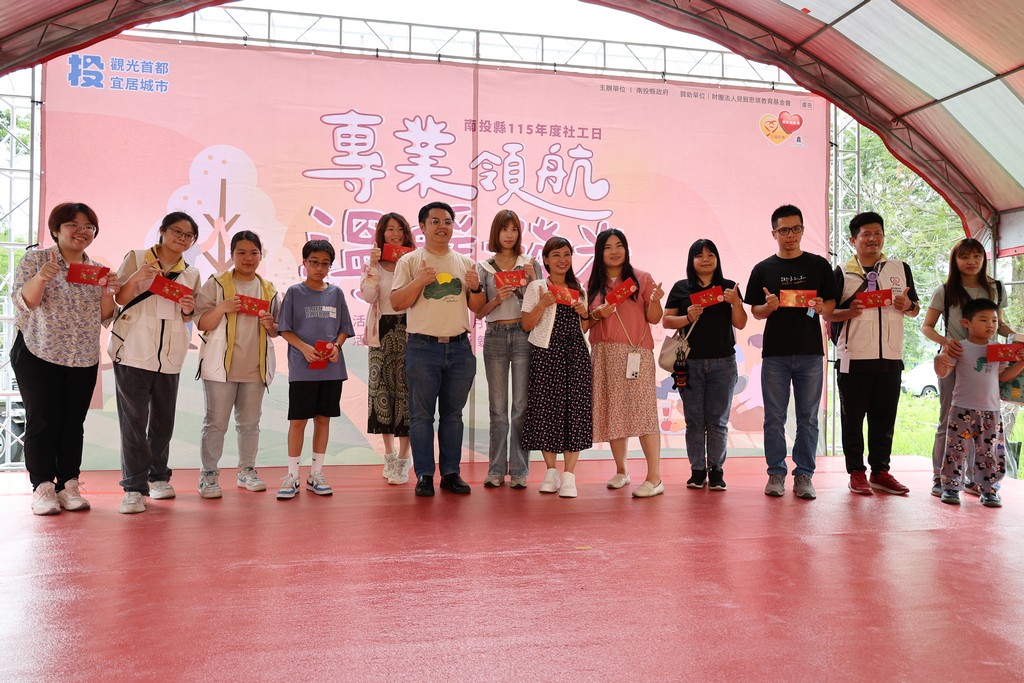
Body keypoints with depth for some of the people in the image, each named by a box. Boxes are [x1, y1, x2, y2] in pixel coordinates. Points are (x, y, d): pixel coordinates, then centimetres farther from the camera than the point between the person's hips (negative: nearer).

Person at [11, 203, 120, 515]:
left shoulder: (97, 269, 9)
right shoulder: (36, 258, -2)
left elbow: (105, 317, 7)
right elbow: (23, 302, -11)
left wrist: (108, 291, -12)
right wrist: (40, 277, -30)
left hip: (84, 359, 4)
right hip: (39, 355, -3)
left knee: (73, 423, 4)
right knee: (42, 421, -3)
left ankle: (68, 486, 9)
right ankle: (42, 488, 3)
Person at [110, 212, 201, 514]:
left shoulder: (192, 274, 12)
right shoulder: (136, 259, 2)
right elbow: (119, 300, -1)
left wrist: (188, 310, -4)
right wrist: (136, 279, -19)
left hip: (170, 356, 4)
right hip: (134, 352, -4)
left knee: (163, 420, 10)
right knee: (134, 420, -6)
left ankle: (158, 477, 25)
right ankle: (134, 487, -1)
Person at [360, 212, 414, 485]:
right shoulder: (374, 264, 9)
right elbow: (368, 295, -7)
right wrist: (373, 265, -13)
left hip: (408, 331, -2)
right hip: (382, 332, 2)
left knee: (405, 389, -4)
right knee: (382, 388, 3)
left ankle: (403, 458, 3)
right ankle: (389, 454, 18)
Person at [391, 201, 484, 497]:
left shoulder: (465, 263, 13)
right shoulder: (409, 262, 4)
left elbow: (477, 307, 13)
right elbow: (397, 303, -3)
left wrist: (476, 287, -6)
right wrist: (419, 281, -16)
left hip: (459, 347, 3)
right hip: (423, 348, -3)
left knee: (453, 414, 9)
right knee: (422, 415, 0)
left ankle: (451, 473, 17)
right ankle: (424, 475, 9)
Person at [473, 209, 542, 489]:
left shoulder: (531, 264, 9)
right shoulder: (483, 267, 10)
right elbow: (479, 312, 8)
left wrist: (532, 281, -7)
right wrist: (497, 299, -10)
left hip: (523, 335, -1)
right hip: (495, 337, 1)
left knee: (521, 405, -1)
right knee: (497, 406, 3)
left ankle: (519, 470, 5)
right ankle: (496, 470, 9)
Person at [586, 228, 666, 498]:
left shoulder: (642, 279, 5)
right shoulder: (594, 285, 13)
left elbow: (654, 318, 0)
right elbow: (586, 322, 14)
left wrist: (655, 300, -19)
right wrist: (597, 314, -6)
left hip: (636, 352, -3)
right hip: (603, 354, 4)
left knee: (643, 410, -10)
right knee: (612, 412, 6)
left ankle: (654, 478, -10)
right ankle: (621, 471, 20)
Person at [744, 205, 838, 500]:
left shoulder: (819, 265, 8)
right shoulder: (763, 269, 7)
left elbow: (832, 303, 8)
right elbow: (755, 311, 8)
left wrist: (821, 307, -14)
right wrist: (769, 306, -14)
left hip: (810, 352, 0)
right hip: (775, 353, 0)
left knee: (808, 418, 4)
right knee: (774, 417, 3)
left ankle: (804, 475, 12)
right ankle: (776, 473, 12)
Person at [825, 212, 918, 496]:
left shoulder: (900, 268, 11)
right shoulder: (842, 273, 2)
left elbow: (915, 309, 17)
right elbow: (828, 313, 1)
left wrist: (907, 306, -6)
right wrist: (849, 312, -18)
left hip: (891, 357, 3)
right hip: (853, 357, -3)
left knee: (884, 418, 8)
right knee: (853, 418, 2)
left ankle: (880, 471, 19)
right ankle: (857, 473, 11)